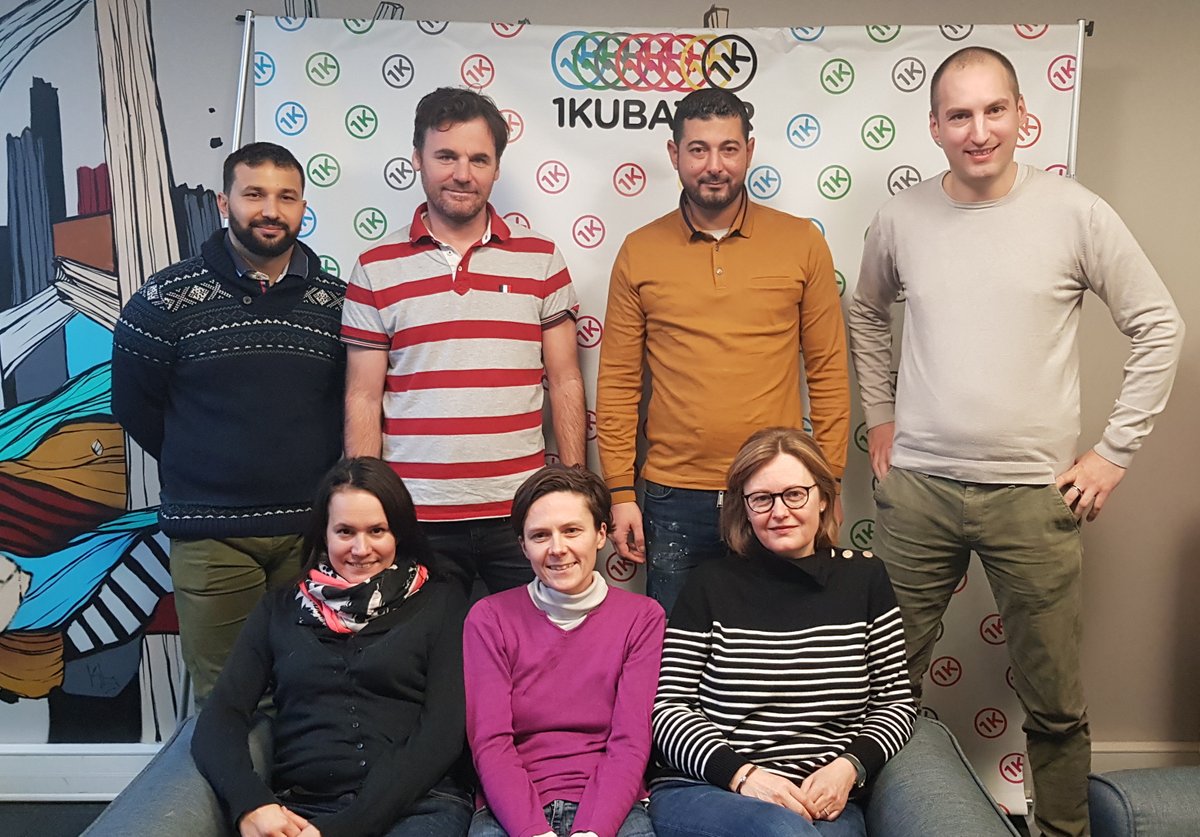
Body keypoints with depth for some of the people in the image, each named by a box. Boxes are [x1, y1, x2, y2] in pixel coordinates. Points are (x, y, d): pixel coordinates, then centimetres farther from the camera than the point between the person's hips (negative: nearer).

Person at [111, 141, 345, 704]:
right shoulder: (167, 298, -1)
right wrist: (203, 472, 8)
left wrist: (320, 476, 2)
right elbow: (135, 404, 6)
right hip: (210, 536, -1)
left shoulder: (336, 300, 4)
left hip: (312, 530, 2)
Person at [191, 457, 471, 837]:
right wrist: (250, 805, -12)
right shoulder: (280, 607, 18)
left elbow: (442, 732, -1)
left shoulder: (441, 604, 9)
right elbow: (221, 717, 8)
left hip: (416, 805, -1)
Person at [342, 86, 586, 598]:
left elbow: (565, 382, 6)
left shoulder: (541, 258, 6)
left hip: (522, 511, 1)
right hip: (416, 516, 0)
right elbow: (363, 397, 3)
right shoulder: (376, 268, 3)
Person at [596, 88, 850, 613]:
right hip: (673, 498, 0)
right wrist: (620, 492, -1)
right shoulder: (640, 252, 2)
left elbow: (828, 370, 3)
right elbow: (617, 382, 3)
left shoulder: (802, 242, 1)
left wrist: (829, 482, 1)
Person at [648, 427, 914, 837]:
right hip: (703, 793, -1)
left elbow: (895, 702, 13)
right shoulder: (711, 585, 3)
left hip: (824, 803, 2)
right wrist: (740, 773, -14)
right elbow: (668, 707, 1)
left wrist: (850, 767, -6)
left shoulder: (863, 577, 10)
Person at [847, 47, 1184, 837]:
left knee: (1056, 704, 10)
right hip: (917, 488, 2)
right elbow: (868, 317, 19)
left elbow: (1159, 327, 2)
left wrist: (1115, 452, -1)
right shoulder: (901, 219, 2)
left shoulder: (1076, 213, -4)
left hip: (1035, 496, -1)